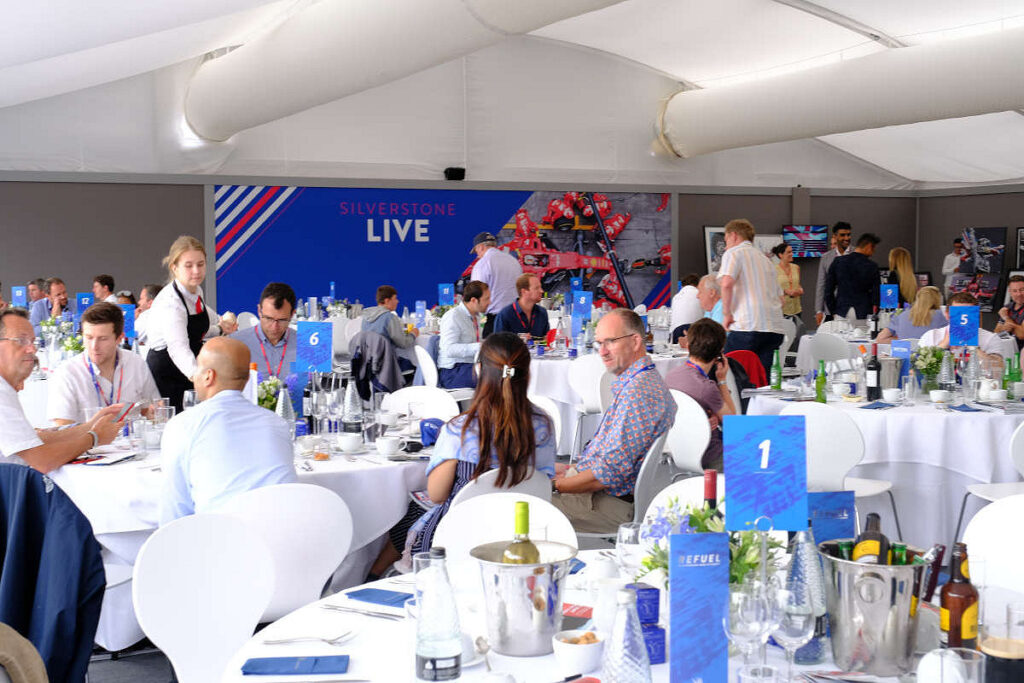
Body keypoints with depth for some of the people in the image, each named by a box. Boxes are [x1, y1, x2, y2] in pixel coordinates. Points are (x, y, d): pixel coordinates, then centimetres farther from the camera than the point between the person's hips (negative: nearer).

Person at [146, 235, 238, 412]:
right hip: (165, 376, -7)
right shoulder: (170, 302, -23)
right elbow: (178, 347, -39)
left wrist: (219, 329, 6)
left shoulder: (197, 293, 2)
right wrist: (197, 375, -55)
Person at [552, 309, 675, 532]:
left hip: (615, 505, -11)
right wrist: (570, 470, 12)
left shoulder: (638, 391, -21)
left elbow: (611, 472, -24)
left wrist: (558, 484, -14)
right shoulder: (633, 383, 15)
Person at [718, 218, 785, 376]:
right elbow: (780, 300, 27)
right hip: (775, 329, 7)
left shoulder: (733, 253, 3)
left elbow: (727, 283, -17)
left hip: (748, 327, -7)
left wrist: (727, 313, -7)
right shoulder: (764, 258, 27)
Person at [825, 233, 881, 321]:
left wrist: (834, 311, 13)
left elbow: (828, 290, 5)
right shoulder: (872, 266, -4)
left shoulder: (838, 261, 3)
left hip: (841, 314, 2)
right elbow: (876, 294, -2)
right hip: (863, 316, -2)